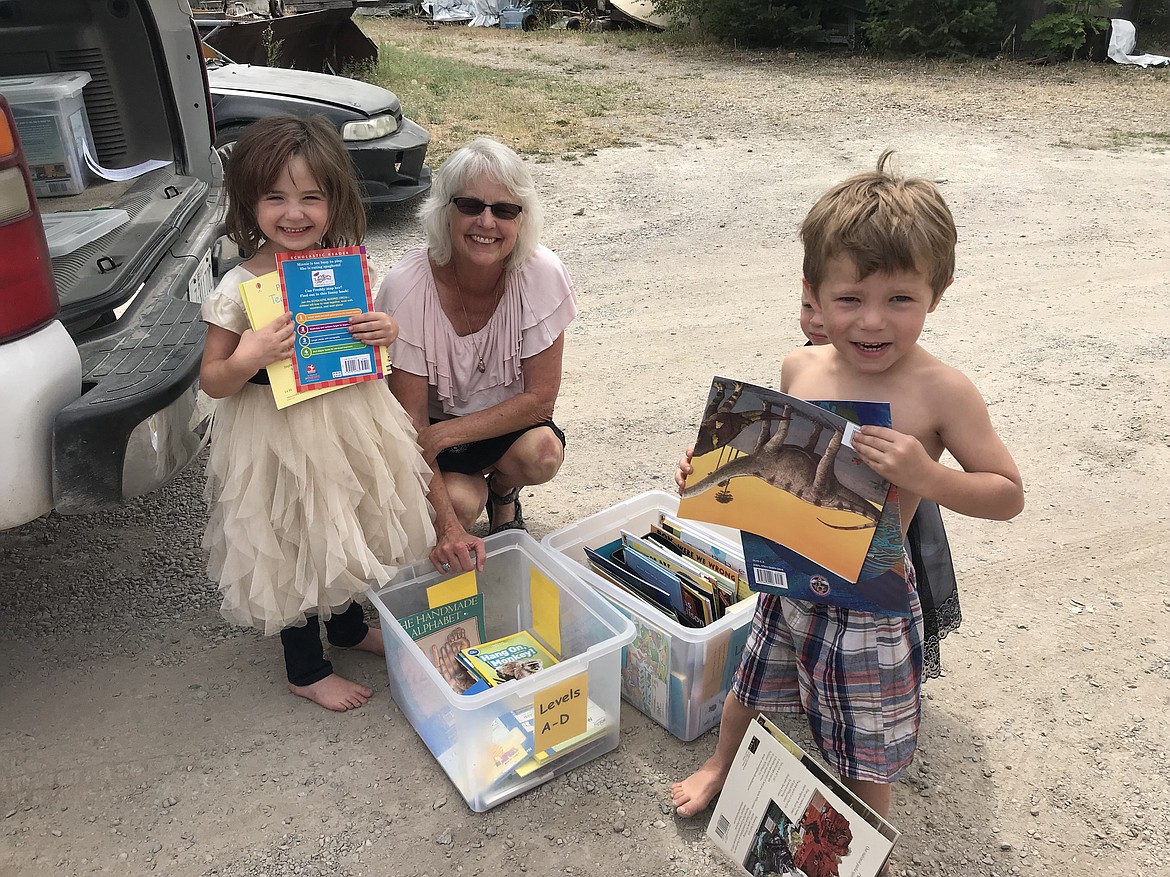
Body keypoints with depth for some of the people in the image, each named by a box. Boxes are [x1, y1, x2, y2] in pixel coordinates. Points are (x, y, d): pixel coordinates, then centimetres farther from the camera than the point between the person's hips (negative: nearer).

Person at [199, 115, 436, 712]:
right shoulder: (241, 288, -18)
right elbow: (211, 381, -11)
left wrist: (386, 331, -11)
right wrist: (248, 359, -31)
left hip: (349, 423, 5)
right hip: (280, 437, -5)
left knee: (345, 534, 23)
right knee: (297, 547, 10)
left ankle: (348, 627, 50)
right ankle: (305, 669, 33)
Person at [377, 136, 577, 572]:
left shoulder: (541, 275, -21)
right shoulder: (407, 287, -25)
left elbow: (540, 398, -16)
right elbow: (410, 420, -22)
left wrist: (445, 434, -24)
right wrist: (447, 524, -32)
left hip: (508, 419, 2)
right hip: (435, 424, -1)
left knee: (541, 452, -30)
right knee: (460, 500, -29)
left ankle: (502, 490, 7)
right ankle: (475, 489, 11)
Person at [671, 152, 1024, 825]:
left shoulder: (941, 391, -21)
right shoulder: (800, 368, -7)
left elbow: (1009, 494, -15)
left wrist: (926, 476, -33)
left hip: (871, 602, -5)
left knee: (866, 758, 14)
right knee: (750, 687, 30)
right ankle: (723, 764, 61)